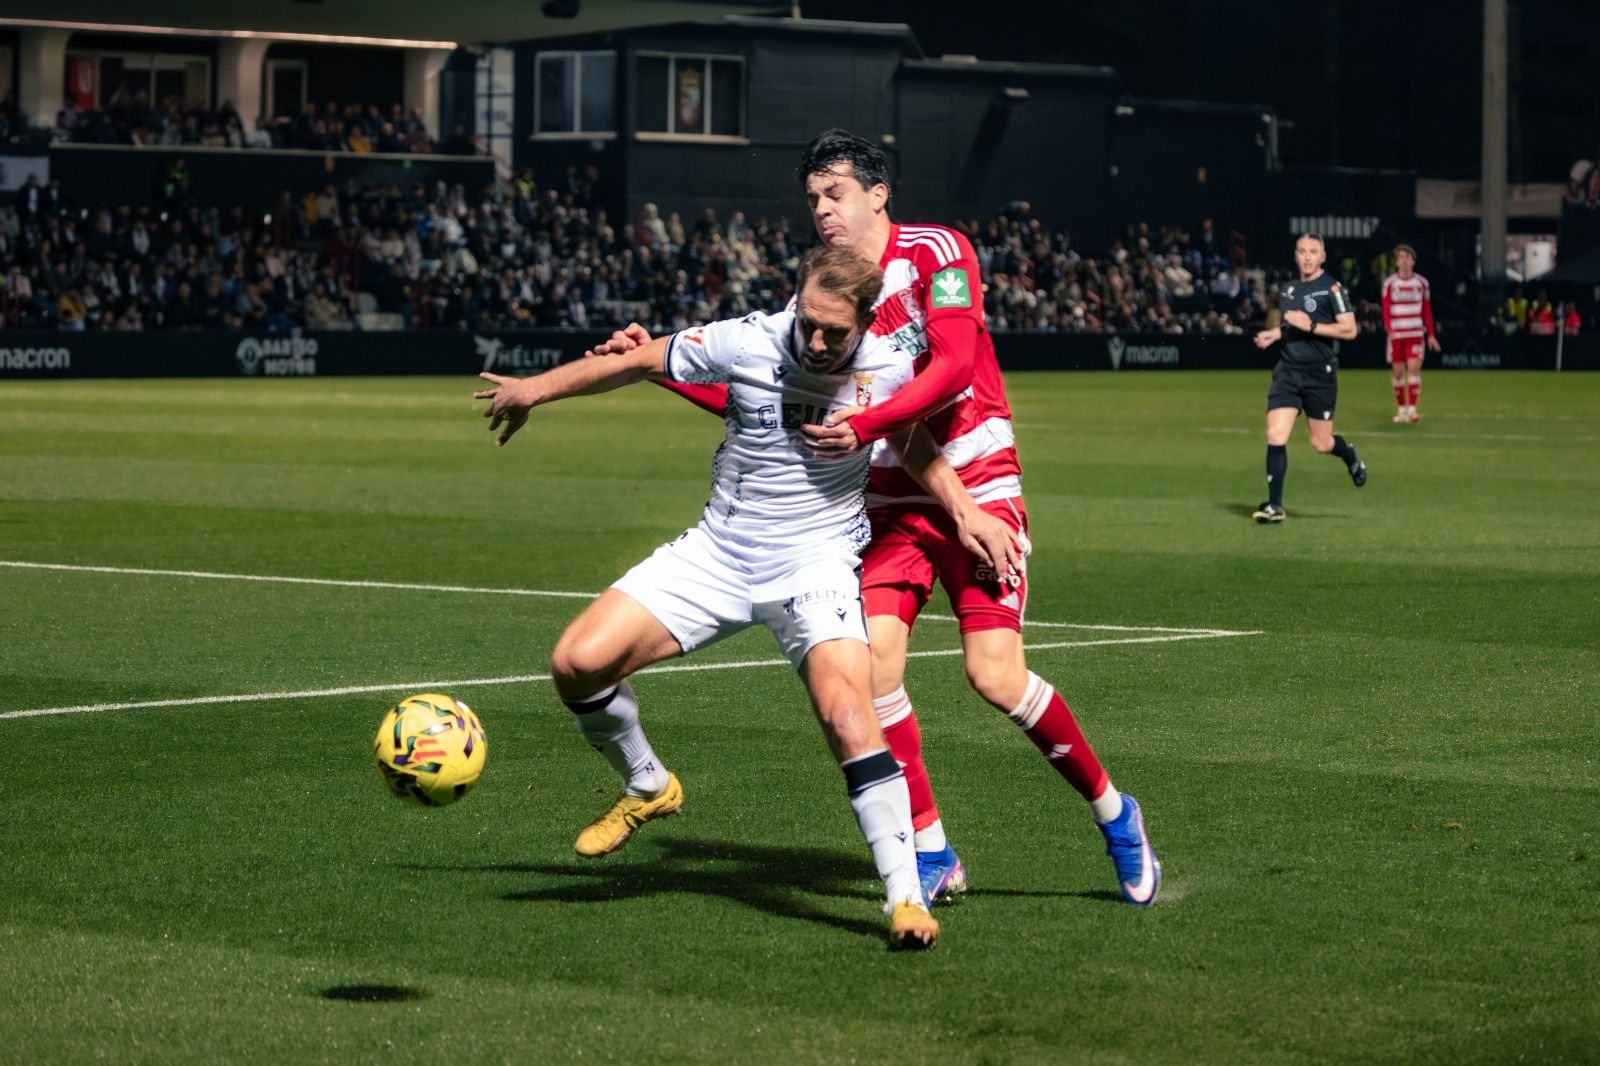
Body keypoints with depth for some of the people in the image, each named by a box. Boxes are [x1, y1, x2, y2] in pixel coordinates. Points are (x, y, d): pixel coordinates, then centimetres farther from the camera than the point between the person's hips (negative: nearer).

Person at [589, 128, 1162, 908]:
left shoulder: (935, 252, -8)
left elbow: (953, 364, -21)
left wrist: (865, 427, -32)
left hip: (975, 485, -5)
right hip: (892, 501, 5)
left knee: (996, 676, -15)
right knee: (874, 662, -13)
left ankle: (1113, 812, 8)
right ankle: (932, 854, 2)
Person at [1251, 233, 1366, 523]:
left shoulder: (1332, 289, -7)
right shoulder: (1288, 290, 12)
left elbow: (1349, 329, -13)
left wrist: (1311, 326, -20)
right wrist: (1274, 334, 9)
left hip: (1321, 374, -4)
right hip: (1288, 370, 4)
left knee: (1321, 443, 4)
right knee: (1275, 436, -9)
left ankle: (1352, 459, 40)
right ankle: (1275, 505, -4)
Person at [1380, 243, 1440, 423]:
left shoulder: (1421, 283, 6)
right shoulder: (1389, 283, 2)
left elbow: (1427, 311, 10)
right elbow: (1386, 309, -3)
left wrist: (1430, 334, 7)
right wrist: (1389, 329, -20)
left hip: (1416, 334, 0)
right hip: (1396, 334, 0)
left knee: (1414, 367, -14)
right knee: (1398, 372, 2)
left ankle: (1412, 409, -15)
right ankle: (1401, 409, 15)